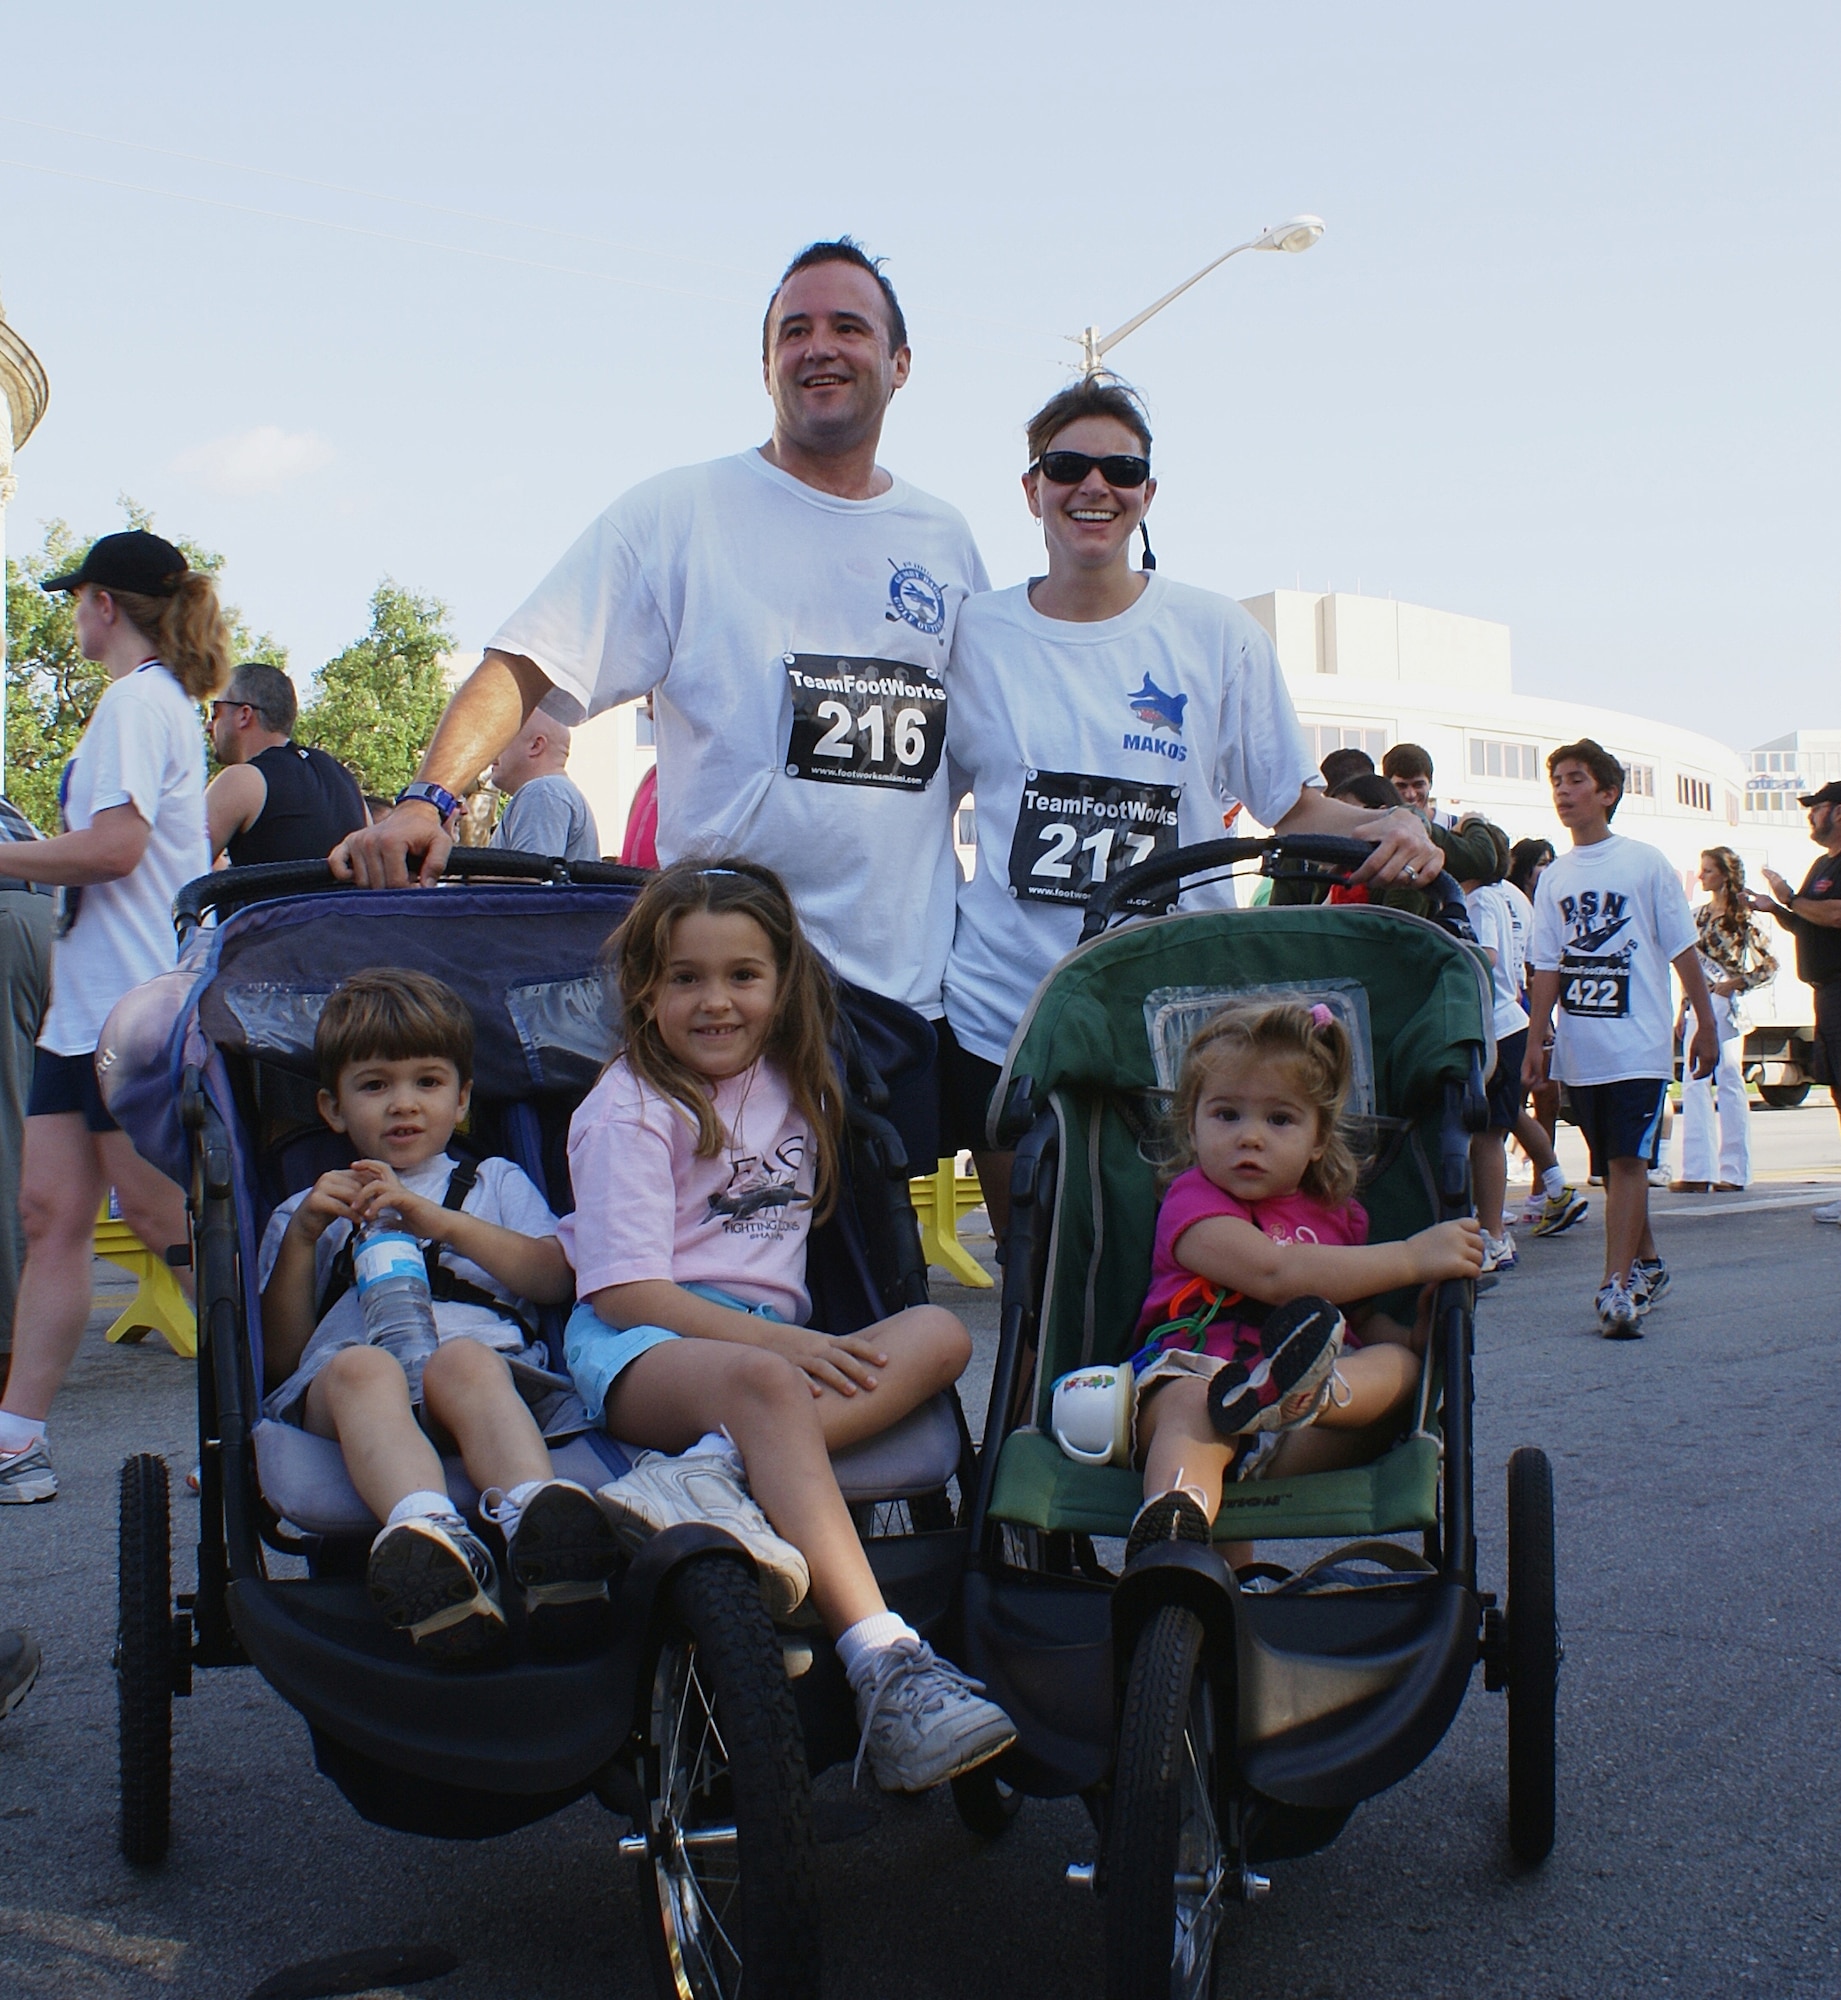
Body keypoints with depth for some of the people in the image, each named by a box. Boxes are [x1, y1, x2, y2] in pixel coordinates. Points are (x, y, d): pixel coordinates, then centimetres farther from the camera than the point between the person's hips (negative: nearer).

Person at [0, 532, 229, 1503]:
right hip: (87, 1000, 10)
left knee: (165, 1219, -4)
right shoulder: (160, 700, 20)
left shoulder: (138, 700, -10)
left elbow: (113, 847, -21)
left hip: (135, 1004, -10)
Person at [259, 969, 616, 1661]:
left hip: (483, 1358, 0)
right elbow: (279, 1358, 18)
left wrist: (443, 1222, 2)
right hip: (332, 1388, 0)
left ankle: (538, 1520, -66)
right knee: (364, 1368, -38)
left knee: (465, 1361, -38)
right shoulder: (309, 1212, 34)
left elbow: (557, 1280, 12)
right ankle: (426, 1529, -66)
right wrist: (303, 1234, 7)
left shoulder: (495, 1183, 34)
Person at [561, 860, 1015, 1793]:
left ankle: (708, 1474, -40)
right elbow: (624, 1289, -10)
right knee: (762, 1384, -39)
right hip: (637, 1343, -6)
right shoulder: (629, 1108, 0)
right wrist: (777, 1339, -20)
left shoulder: (794, 1087, 20)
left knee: (939, 1333, -20)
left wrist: (797, 1342, 15)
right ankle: (886, 1670, -49)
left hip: (774, 1338, 6)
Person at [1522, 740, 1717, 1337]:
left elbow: (1683, 951, 1)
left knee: (1628, 1159, -12)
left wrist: (1705, 1027, 1)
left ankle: (1617, 1285, -14)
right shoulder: (1555, 877, 10)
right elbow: (1546, 968, 10)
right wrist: (1535, 1043, 5)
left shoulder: (1645, 862, -1)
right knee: (1613, 1165, 12)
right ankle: (1647, 1264, 26)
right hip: (1579, 1048, 4)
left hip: (1639, 1044, -4)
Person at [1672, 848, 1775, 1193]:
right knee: (1694, 1085, 3)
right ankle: (1698, 1171, 5)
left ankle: (1734, 1172, 2)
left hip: (1724, 1005, -7)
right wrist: (1683, 1009, 13)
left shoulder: (1740, 915, -5)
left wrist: (1734, 984, -14)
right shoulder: (1699, 914, 13)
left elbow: (1768, 966, -7)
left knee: (1729, 1082, -3)